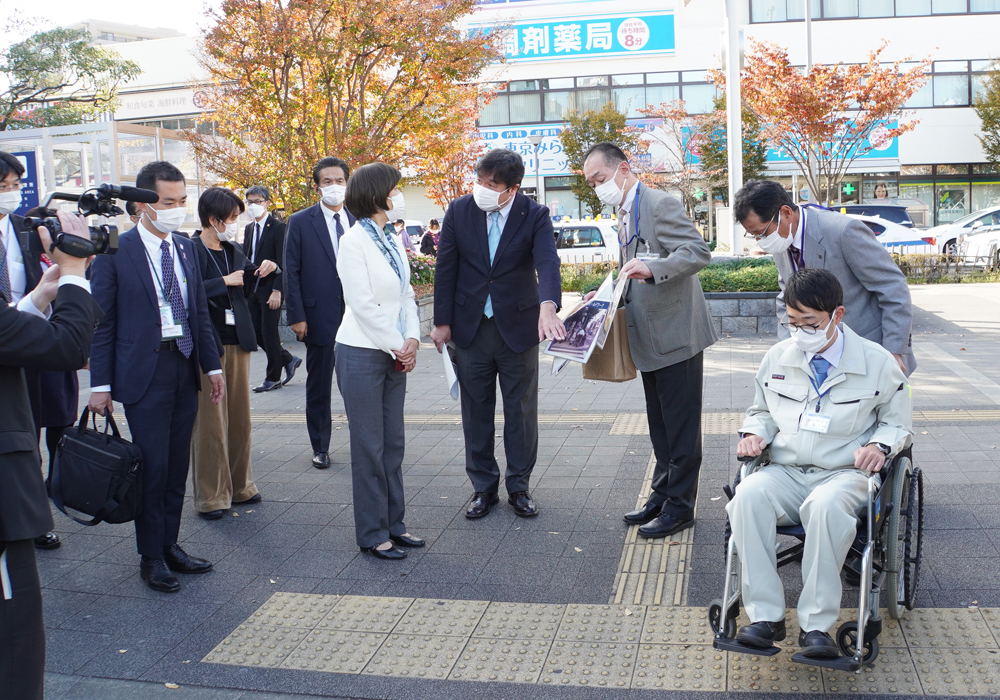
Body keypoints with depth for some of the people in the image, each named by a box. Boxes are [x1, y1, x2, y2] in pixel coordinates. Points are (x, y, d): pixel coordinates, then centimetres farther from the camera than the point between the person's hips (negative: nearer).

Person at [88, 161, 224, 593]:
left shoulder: (186, 249, 11)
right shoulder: (115, 251, -6)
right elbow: (102, 321, -6)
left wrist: (212, 365, 11)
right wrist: (101, 383, -8)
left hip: (185, 367, 6)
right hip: (145, 371, -5)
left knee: (177, 465, 11)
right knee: (153, 465, -2)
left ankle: (170, 545, 23)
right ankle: (151, 557, 12)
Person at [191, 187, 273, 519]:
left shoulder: (234, 251, 12)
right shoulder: (190, 251, -11)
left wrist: (265, 269, 7)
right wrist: (225, 281, -19)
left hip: (237, 343, 7)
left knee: (240, 417, 13)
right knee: (209, 422, -1)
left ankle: (239, 486, 27)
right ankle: (210, 496, 10)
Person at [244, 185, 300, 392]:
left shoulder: (277, 228, -8)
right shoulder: (249, 228, 14)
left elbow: (282, 263, -13)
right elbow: (245, 259, 14)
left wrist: (277, 290, -19)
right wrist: (244, 289, 7)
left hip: (270, 289, -7)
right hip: (252, 289, 7)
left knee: (269, 333, -1)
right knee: (257, 333, 8)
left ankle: (273, 378, 11)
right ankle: (288, 360, 26)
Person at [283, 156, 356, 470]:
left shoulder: (357, 221, 8)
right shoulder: (300, 222, 0)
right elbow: (291, 272, -2)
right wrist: (296, 316, -8)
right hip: (319, 315, -2)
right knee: (319, 386, 9)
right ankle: (320, 447, 21)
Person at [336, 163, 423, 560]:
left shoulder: (392, 239, 10)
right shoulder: (355, 240, -12)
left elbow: (406, 293, 11)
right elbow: (362, 304, -16)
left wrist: (412, 340, -4)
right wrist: (398, 347, -11)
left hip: (395, 354, 7)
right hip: (362, 354, -7)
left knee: (393, 444, 12)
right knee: (369, 448, 2)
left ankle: (393, 524, 24)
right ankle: (372, 535, 12)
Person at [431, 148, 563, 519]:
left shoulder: (535, 215, -10)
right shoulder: (459, 211, -4)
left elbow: (548, 262, -25)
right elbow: (446, 268, 1)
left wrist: (548, 306, -44)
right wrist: (442, 321, 0)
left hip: (518, 325, -1)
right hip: (470, 326, 2)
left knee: (521, 410, 8)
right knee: (476, 411, 9)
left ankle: (519, 486, 23)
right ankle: (483, 487, 22)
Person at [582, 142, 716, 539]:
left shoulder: (660, 205, -13)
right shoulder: (625, 217, 16)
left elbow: (699, 252, -23)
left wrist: (651, 268, -36)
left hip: (676, 336, -10)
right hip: (650, 341, 10)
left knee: (681, 427, 1)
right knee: (659, 426, 18)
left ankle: (680, 506, 10)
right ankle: (662, 494, 30)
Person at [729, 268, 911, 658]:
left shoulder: (877, 362, 2)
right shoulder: (777, 357, 10)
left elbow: (897, 422, 12)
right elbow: (761, 411, 25)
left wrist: (879, 445, -10)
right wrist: (755, 433, 2)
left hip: (844, 475, -3)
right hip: (785, 473, 3)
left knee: (827, 506, -40)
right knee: (749, 494, -32)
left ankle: (816, 624, -29)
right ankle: (765, 615, -27)